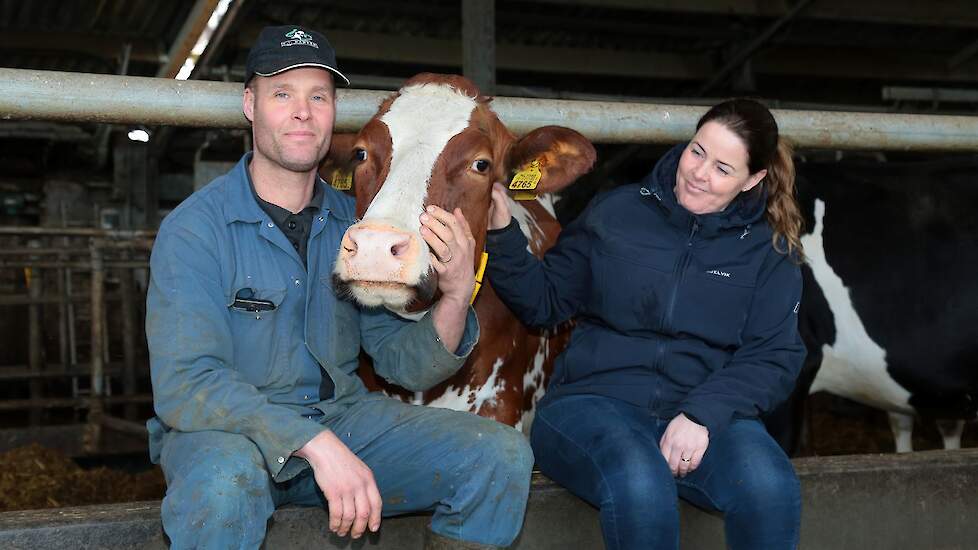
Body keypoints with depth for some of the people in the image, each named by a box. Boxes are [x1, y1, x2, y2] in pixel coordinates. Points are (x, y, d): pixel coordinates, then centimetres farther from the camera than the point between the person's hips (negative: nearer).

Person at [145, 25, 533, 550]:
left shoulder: (353, 224, 5)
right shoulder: (194, 229, -11)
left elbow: (404, 361, 4)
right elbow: (184, 383, -21)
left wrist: (456, 297, -18)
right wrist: (317, 443, -32)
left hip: (344, 416, 5)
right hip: (225, 428, -4)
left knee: (501, 455, -11)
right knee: (226, 479, -40)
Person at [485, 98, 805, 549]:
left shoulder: (770, 253, 9)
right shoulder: (615, 214, 7)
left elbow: (774, 357, 0)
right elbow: (543, 301, 10)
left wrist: (703, 414, -16)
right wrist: (503, 236, -7)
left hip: (705, 411, 1)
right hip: (593, 399, -1)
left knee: (769, 488, -31)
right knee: (642, 487, -36)